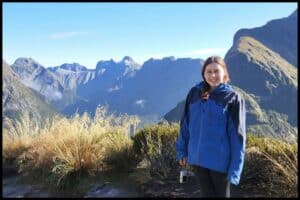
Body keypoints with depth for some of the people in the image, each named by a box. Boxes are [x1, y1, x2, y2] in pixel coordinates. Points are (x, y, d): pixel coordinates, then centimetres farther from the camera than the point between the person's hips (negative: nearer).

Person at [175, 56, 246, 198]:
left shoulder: (232, 98, -9)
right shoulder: (194, 93, 2)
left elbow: (237, 135, -11)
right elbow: (185, 124, 8)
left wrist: (235, 168, -14)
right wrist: (181, 151, 8)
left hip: (220, 161, -3)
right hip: (197, 158, 3)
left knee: (221, 194, 14)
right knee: (207, 194, 17)